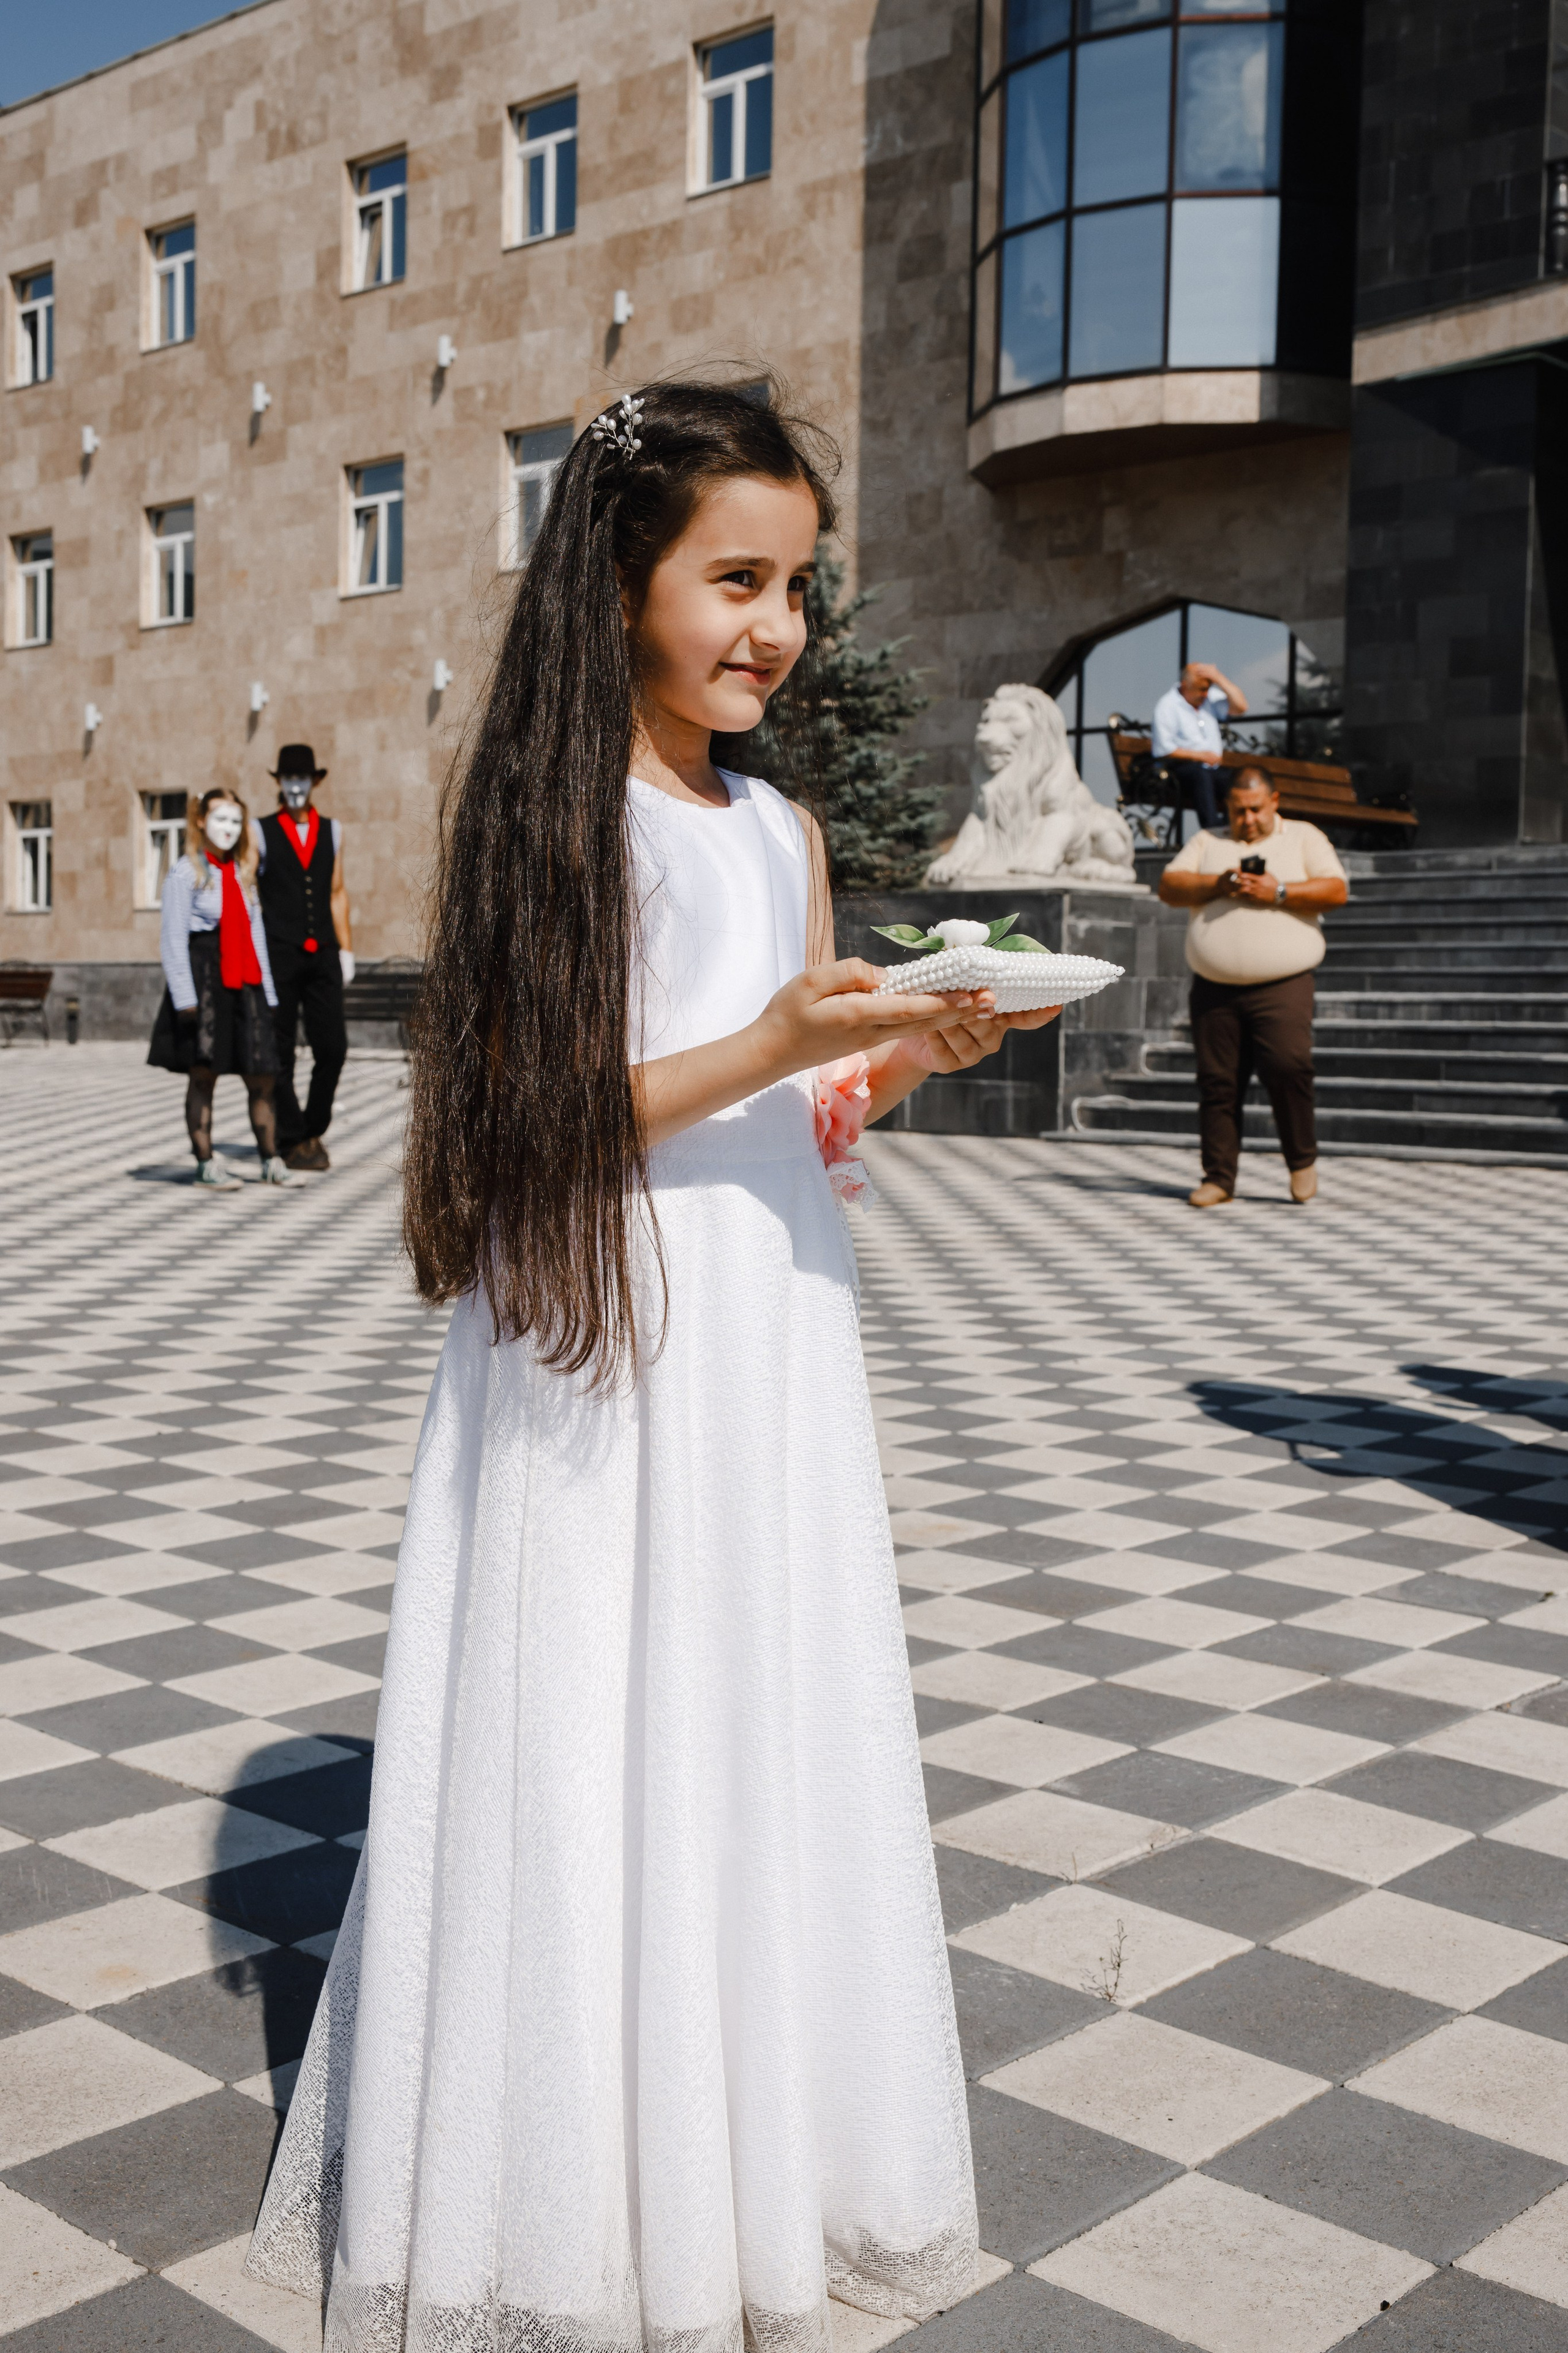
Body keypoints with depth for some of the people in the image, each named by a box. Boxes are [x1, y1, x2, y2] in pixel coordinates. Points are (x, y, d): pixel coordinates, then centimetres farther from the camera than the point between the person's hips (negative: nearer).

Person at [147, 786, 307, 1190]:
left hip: (245, 983, 6)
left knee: (262, 1077, 4)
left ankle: (271, 1162, 13)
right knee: (203, 1073, -2)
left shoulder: (243, 872, 16)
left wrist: (267, 990, 12)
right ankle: (206, 1165, 5)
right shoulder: (185, 872, -3)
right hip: (203, 980, -6)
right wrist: (185, 996, -16)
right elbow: (173, 938, -9)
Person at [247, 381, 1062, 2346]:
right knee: (587, 1760, 4)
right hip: (594, 1336, -6)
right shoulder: (546, 815, -8)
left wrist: (912, 1055, -7)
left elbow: (803, 1122, 13)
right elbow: (543, 1119, -14)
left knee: (761, 1735, 13)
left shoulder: (784, 830, 10)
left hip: (770, 1331, 6)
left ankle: (741, 2177, 31)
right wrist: (776, 1045, -22)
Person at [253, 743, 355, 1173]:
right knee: (281, 1053, 1)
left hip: (322, 956, 3)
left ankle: (314, 1130, 16)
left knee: (333, 1048, -3)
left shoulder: (332, 831, 13)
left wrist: (346, 950, 9)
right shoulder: (261, 833, 3)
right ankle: (292, 1142, 10)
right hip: (279, 955, -3)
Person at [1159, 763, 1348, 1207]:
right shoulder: (1207, 843, 17)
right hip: (1215, 987, 3)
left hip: (1283, 985, -2)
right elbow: (1169, 887, 5)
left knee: (1287, 1065, -18)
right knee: (1217, 1080, 1)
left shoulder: (1304, 838, 12)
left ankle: (1303, 1161, 1)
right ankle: (1218, 1177, 10)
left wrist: (1278, 893, -12)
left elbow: (1336, 890, 0)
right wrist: (1218, 885, -10)